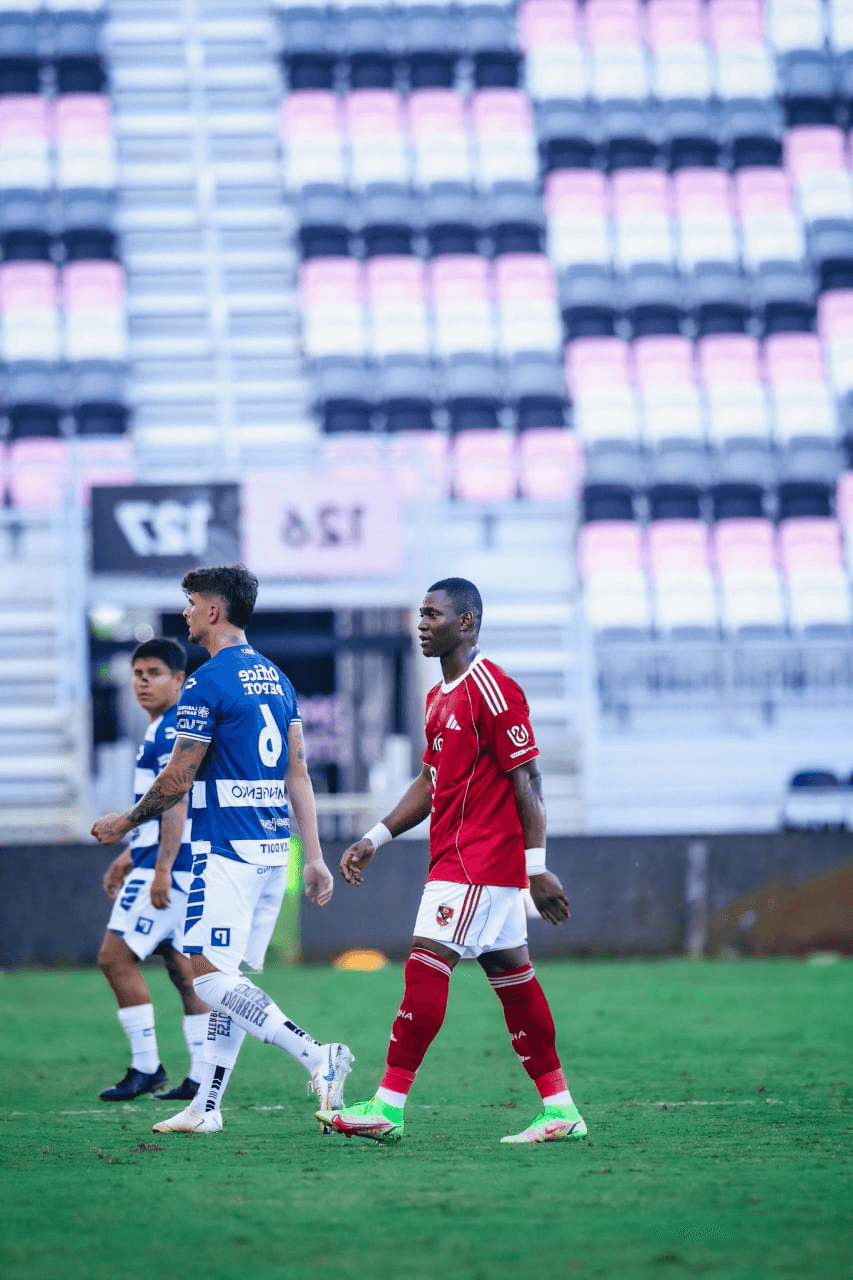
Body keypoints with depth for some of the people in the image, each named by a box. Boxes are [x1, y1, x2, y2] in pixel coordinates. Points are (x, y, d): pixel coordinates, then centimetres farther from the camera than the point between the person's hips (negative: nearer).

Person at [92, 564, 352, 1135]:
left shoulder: (207, 684, -11)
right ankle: (206, 1107, 12)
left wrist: (125, 823, 6)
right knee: (233, 979, 10)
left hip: (227, 852, -9)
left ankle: (319, 1058, -23)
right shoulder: (276, 679, 14)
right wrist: (315, 856, 14)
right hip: (273, 850, 9)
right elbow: (298, 774, 13)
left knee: (210, 975, -11)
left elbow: (178, 778, -9)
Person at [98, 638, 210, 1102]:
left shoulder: (173, 731, -13)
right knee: (181, 966, 9)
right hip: (160, 862, 10)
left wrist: (162, 867, -25)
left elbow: (176, 803, -21)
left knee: (116, 957, -9)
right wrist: (128, 858, 31)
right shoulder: (162, 729, 19)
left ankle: (145, 1067, -6)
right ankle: (202, 1075, 9)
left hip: (168, 865, -10)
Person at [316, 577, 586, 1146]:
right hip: (455, 858, 10)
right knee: (512, 975, 9)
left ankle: (388, 1106, -11)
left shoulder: (493, 690, -14)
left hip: (478, 861, -10)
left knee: (426, 966, -12)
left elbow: (527, 779, -16)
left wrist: (536, 864, -18)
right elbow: (431, 783, 23)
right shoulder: (439, 697, 17)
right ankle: (560, 1108, 10)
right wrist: (376, 838, 16)